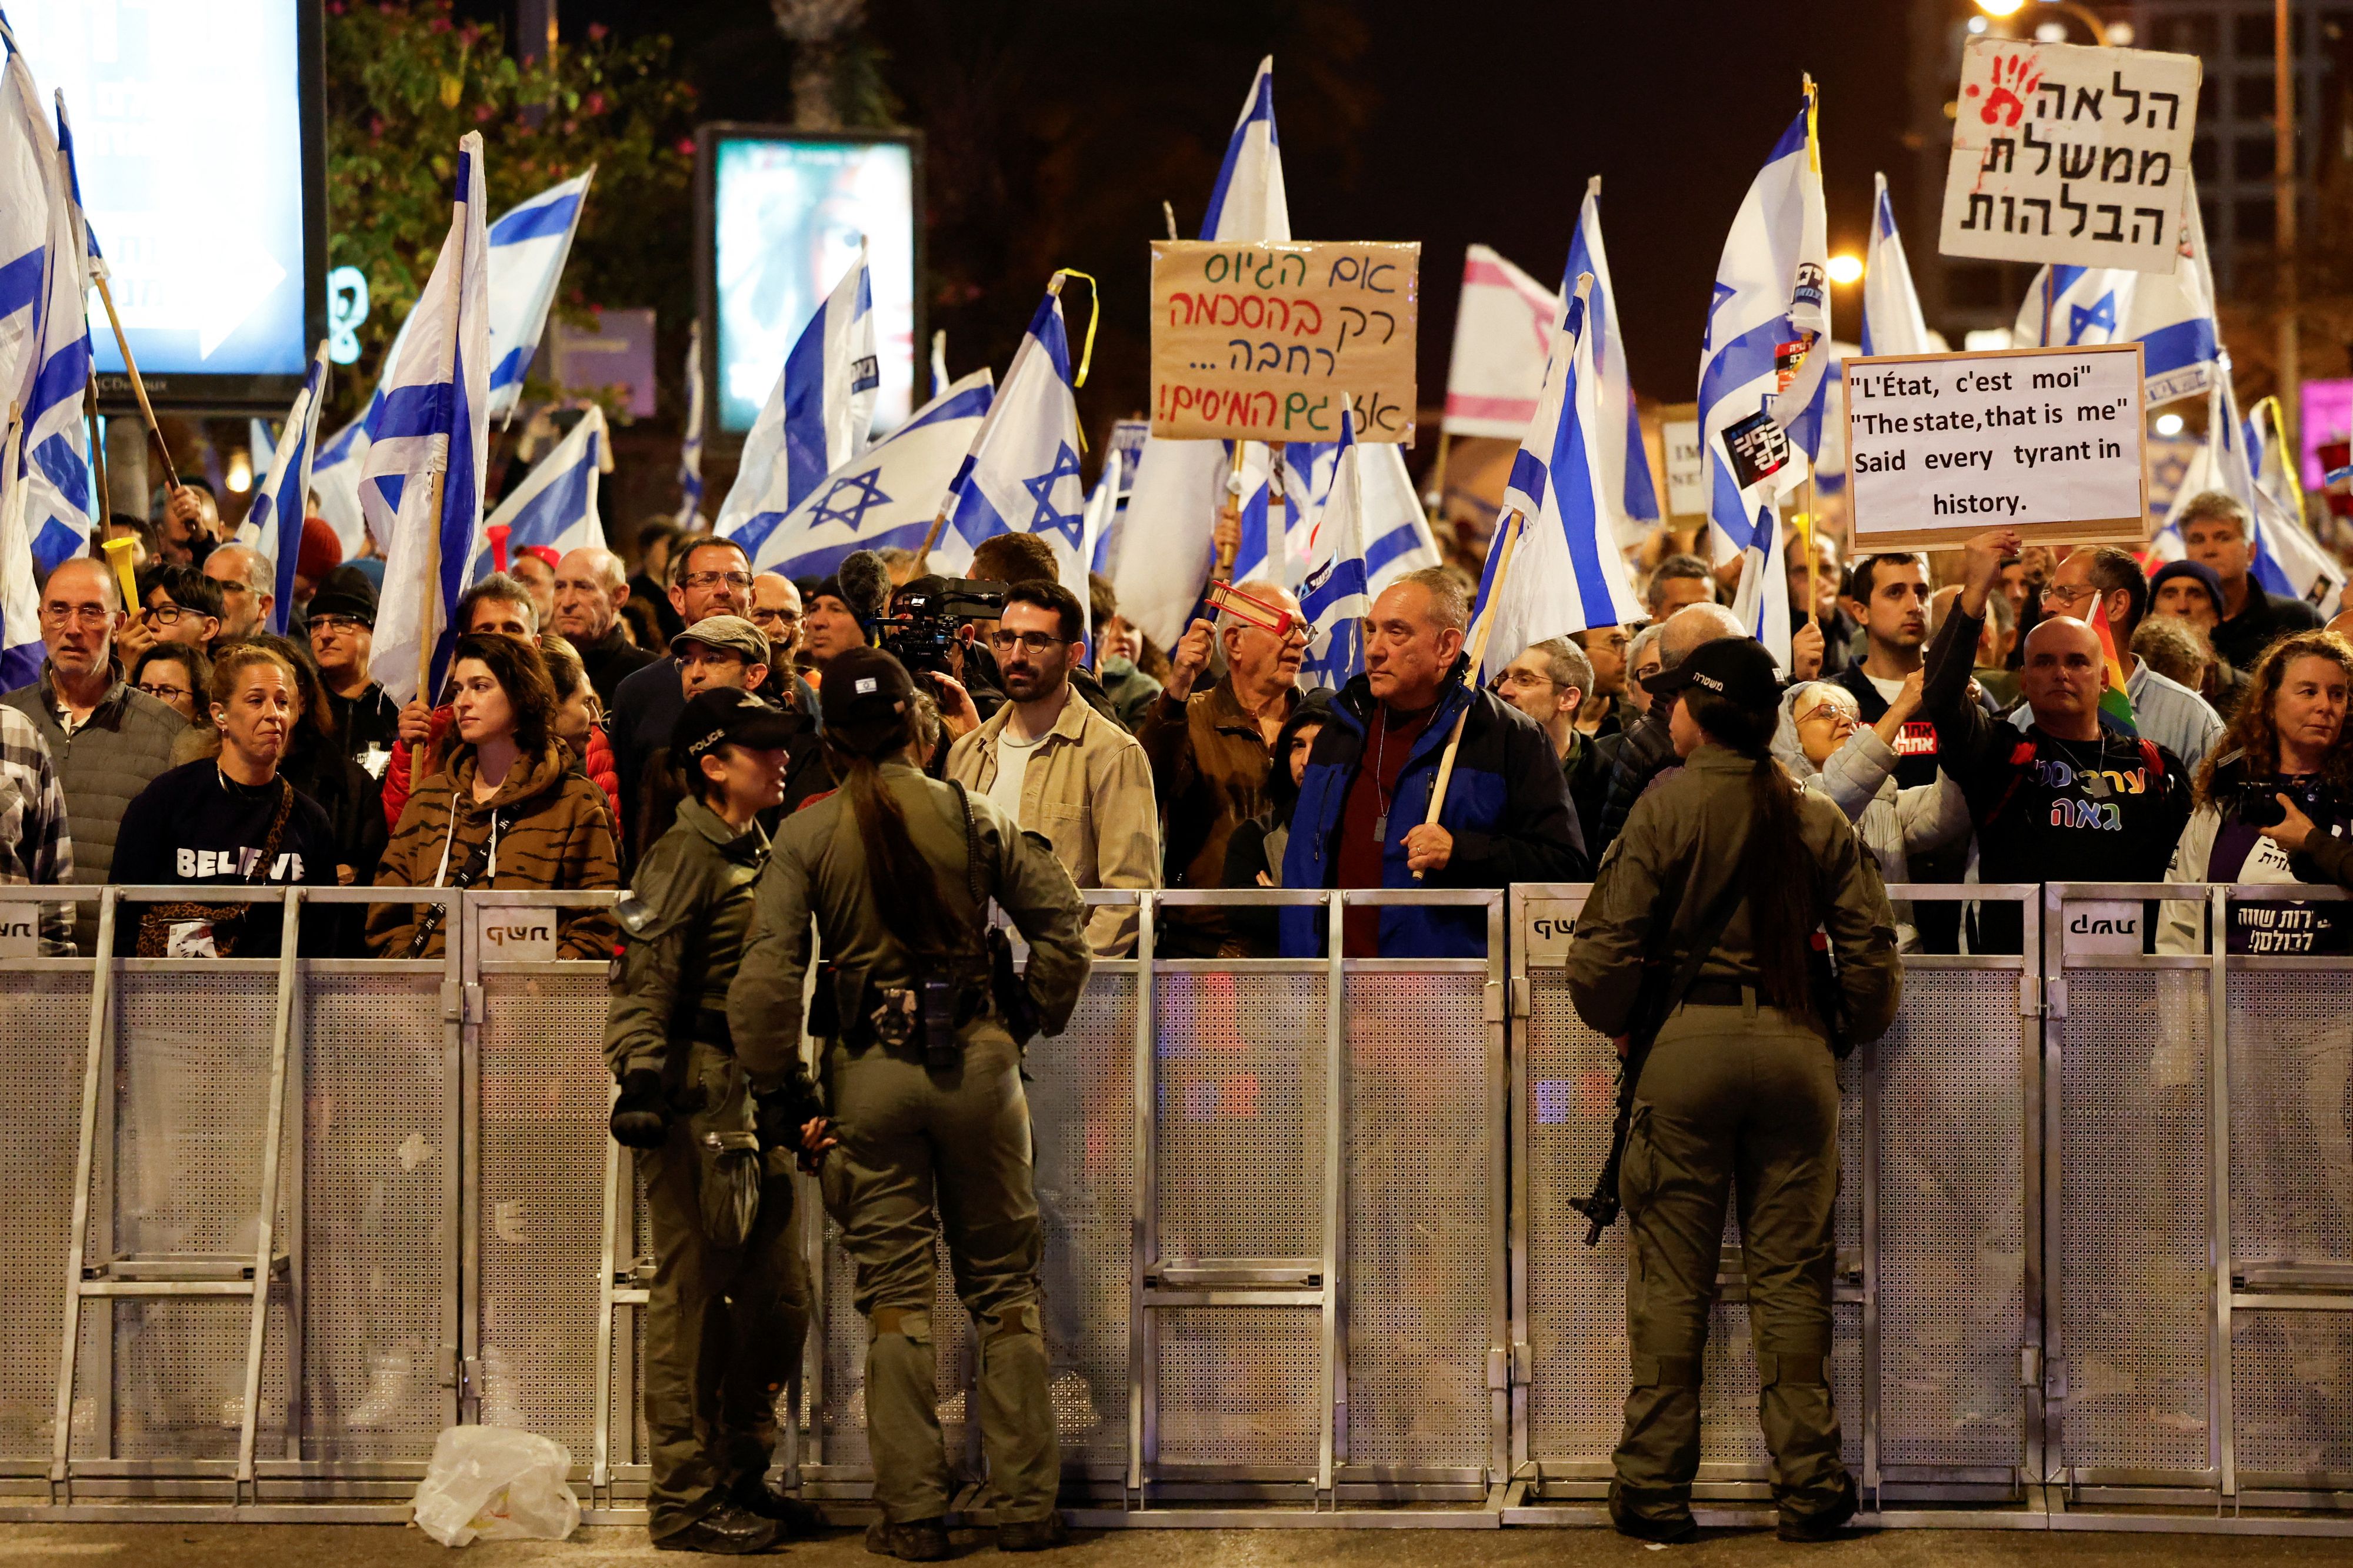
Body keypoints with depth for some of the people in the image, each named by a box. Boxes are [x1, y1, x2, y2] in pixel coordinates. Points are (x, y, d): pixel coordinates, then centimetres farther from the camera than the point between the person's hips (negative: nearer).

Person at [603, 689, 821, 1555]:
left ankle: (741, 1475, 24)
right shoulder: (685, 854, -10)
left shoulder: (758, 851, 18)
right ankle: (683, 1501, 1)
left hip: (752, 1095, 9)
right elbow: (643, 979, -18)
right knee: (692, 1298, -5)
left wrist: (795, 1084, 29)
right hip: (696, 1093, -9)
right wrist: (640, 1078, -29)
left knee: (777, 1291, 12)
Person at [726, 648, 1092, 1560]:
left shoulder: (806, 835, -2)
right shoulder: (973, 816, 1)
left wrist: (776, 1091, -1)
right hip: (976, 1058, 1)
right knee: (1002, 1282, 10)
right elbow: (1061, 922, 2)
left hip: (870, 1069, -1)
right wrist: (1035, 1018, 15)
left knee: (896, 1294, 6)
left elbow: (766, 973, -9)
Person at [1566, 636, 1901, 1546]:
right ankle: (1807, 1486, 9)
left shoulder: (1665, 808, -5)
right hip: (1795, 1046, 3)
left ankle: (1656, 1489, 6)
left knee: (1671, 1276, 3)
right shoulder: (1820, 822, 5)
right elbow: (1873, 957, 3)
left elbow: (1603, 955, -9)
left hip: (1686, 1040, -3)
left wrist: (1613, 1021, 10)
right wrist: (1853, 1028, 21)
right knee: (1792, 1276, 8)